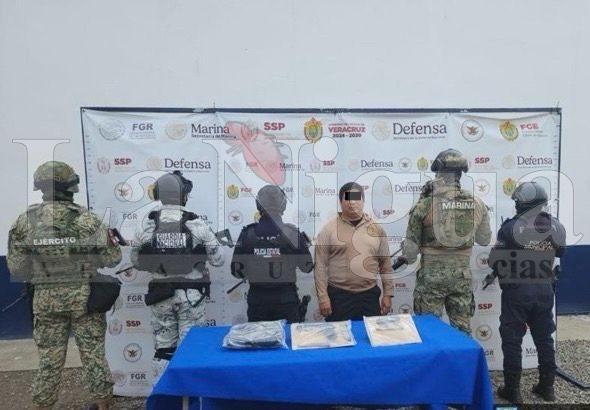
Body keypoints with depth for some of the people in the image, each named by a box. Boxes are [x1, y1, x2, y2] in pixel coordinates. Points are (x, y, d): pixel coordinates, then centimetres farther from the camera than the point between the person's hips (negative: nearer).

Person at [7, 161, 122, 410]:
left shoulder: (25, 221, -3)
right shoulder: (86, 219, -11)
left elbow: (16, 268, 1)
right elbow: (112, 258, -8)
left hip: (46, 299, 2)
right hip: (85, 297, -1)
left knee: (49, 360, 16)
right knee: (93, 355, 12)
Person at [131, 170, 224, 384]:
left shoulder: (147, 225, -5)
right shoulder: (196, 224, -11)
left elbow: (136, 261, 4)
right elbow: (218, 259, -7)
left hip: (160, 294, 3)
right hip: (191, 294, -2)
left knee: (163, 348, 15)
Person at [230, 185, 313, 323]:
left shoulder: (247, 233, -8)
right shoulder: (293, 232, -11)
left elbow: (237, 271, -3)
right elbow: (307, 267, -3)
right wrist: (305, 244, 14)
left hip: (256, 299, 1)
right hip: (287, 298, -1)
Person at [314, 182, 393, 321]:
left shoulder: (376, 228, 5)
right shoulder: (329, 229, -4)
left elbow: (385, 264, 9)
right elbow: (320, 265, -5)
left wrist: (388, 294, 6)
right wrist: (323, 297, -9)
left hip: (369, 295, 3)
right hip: (339, 296, -2)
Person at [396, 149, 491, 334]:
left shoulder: (424, 205, -14)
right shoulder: (477, 204, -3)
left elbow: (411, 246, -7)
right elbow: (485, 240, 13)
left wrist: (407, 258, 14)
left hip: (431, 277, -3)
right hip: (462, 277, 4)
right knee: (463, 329, 16)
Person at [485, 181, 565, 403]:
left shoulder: (512, 226, -16)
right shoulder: (556, 227, -2)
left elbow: (494, 260, -10)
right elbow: (558, 255, 8)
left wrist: (495, 274, 10)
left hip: (517, 290, -4)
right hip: (545, 290, 5)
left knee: (512, 340, 6)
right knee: (544, 339, 18)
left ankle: (512, 389, 14)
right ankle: (547, 387, 29)